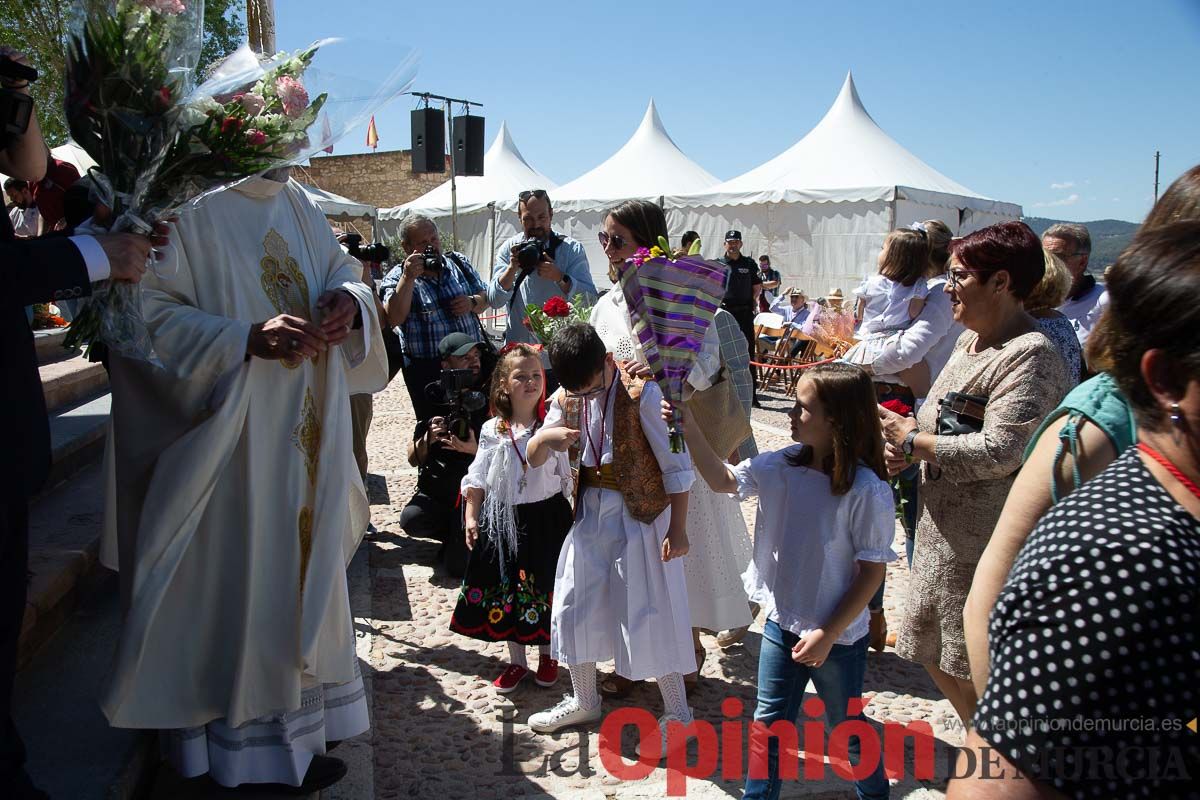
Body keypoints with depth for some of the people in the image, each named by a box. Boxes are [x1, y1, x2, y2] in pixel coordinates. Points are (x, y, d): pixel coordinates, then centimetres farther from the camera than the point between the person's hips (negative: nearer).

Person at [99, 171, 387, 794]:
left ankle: (298, 716, 34)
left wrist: (348, 301, -5)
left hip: (306, 434, 8)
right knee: (241, 574, -1)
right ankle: (250, 747, 17)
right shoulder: (186, 205, -12)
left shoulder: (294, 200, 11)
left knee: (304, 564, 16)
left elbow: (340, 267, 18)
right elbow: (150, 310, -18)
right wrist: (248, 339, -29)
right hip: (230, 437, -8)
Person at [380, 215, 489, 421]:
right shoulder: (396, 278, -2)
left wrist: (472, 303, -7)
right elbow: (393, 319, -17)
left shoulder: (459, 263, 9)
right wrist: (408, 278, -23)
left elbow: (485, 297, 15)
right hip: (428, 372, -3)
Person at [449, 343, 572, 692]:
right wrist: (471, 517, 2)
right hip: (502, 519, 2)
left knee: (545, 588, 9)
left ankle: (548, 655, 32)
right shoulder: (492, 431, 0)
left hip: (545, 518, -2)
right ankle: (516, 661, 28)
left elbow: (568, 477, -2)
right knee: (505, 589, 10)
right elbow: (477, 479, 6)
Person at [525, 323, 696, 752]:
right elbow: (533, 460, 5)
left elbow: (676, 465, -14)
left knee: (650, 613, 1)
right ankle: (584, 701, 35)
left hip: (640, 515, -6)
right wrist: (547, 436, -18)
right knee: (575, 605, 14)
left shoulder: (642, 394, -18)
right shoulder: (567, 398, 0)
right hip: (590, 514, 6)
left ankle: (677, 713, 19)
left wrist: (678, 528, -13)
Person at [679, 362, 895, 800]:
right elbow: (723, 479, 1)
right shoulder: (781, 467, -9)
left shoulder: (867, 491, -24)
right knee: (768, 724, 18)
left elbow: (872, 572, -17)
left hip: (838, 638, -5)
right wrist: (690, 430, -13)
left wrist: (827, 634, -16)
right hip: (781, 625, 5)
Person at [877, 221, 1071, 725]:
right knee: (934, 651, 21)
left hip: (986, 538, -10)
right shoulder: (972, 340, 11)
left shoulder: (1030, 355, -19)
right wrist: (910, 449, 0)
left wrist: (913, 441, -15)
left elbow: (998, 451, -26)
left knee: (975, 669, 3)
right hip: (946, 527, 10)